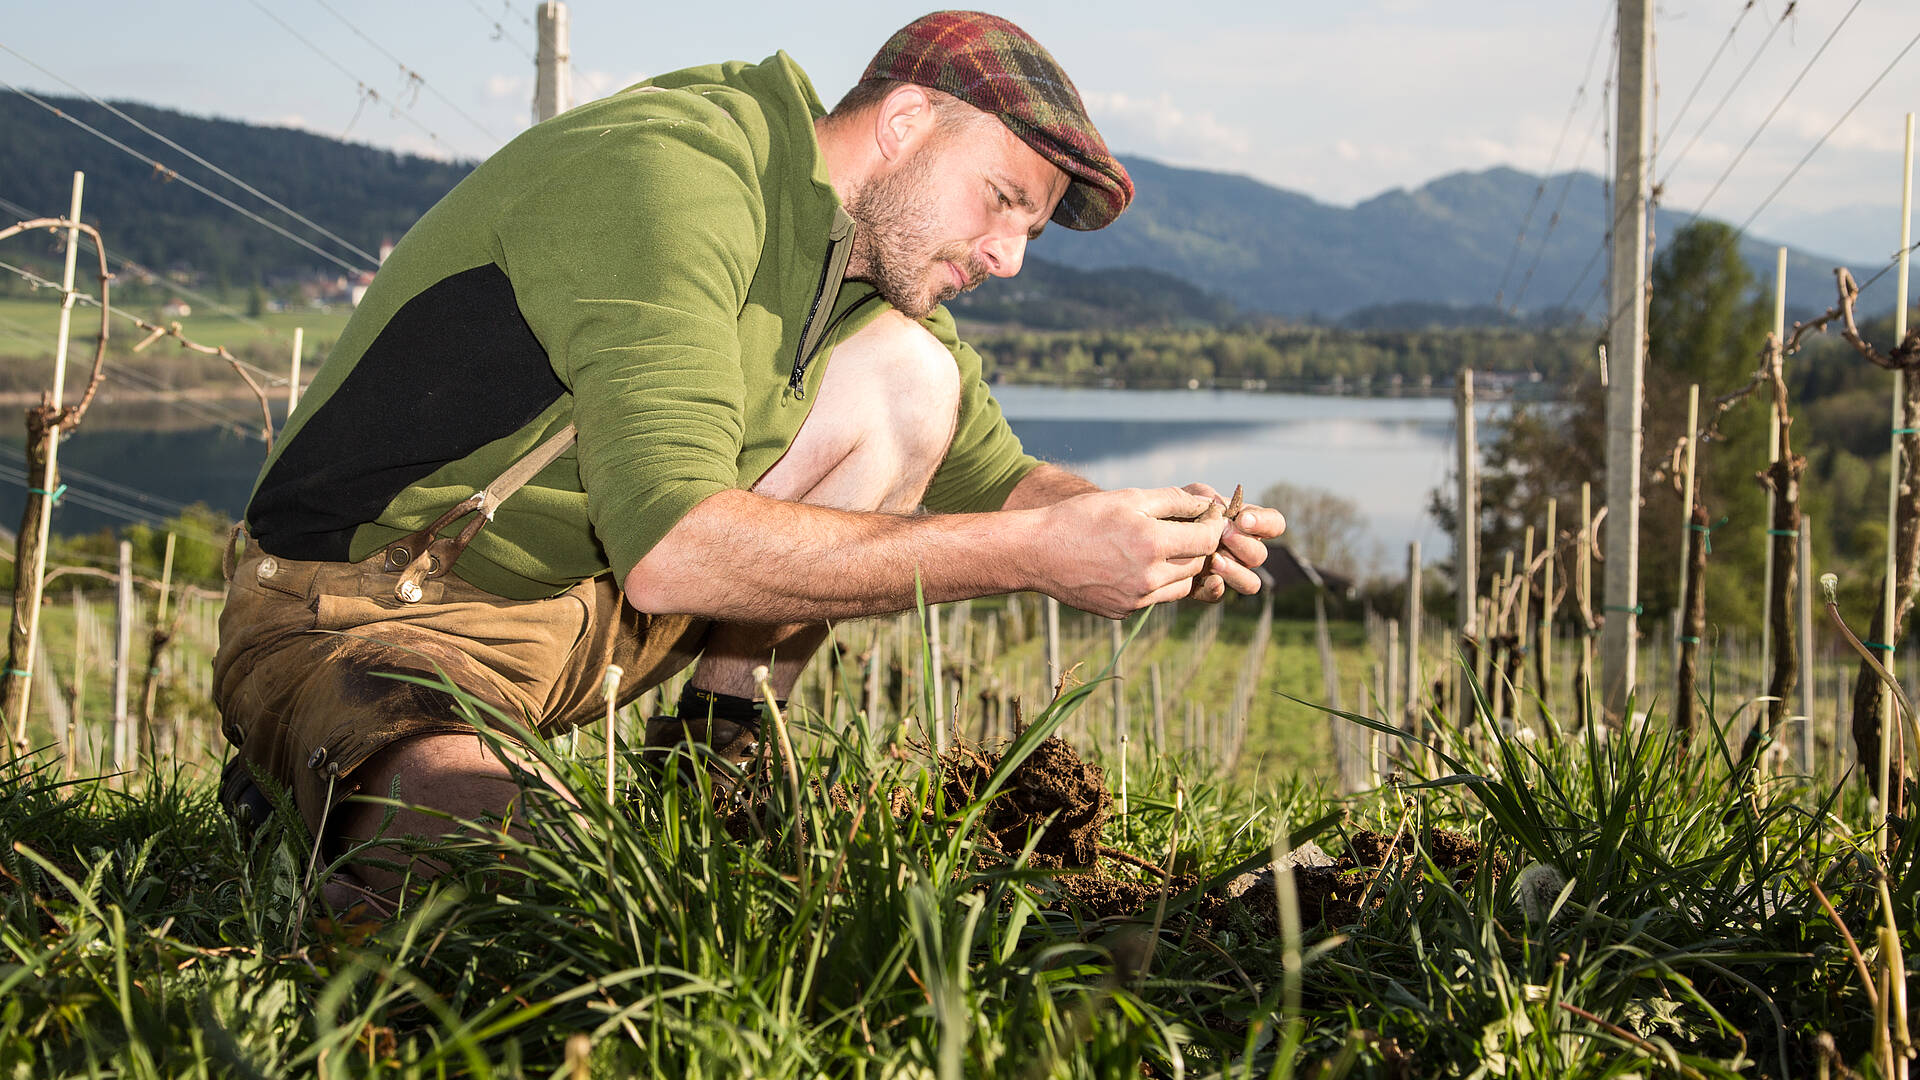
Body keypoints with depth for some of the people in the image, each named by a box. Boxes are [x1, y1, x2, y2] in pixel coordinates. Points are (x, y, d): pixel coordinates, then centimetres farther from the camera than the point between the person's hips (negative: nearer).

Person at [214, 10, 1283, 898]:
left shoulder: (878, 269, 6)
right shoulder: (667, 173, -23)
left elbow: (992, 473, 15)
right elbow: (667, 548, -33)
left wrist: (1152, 529, -9)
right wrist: (1033, 553, -31)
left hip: (591, 609, 8)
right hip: (369, 623, -8)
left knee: (909, 377, -2)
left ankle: (712, 756, 4)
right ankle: (342, 794, -3)